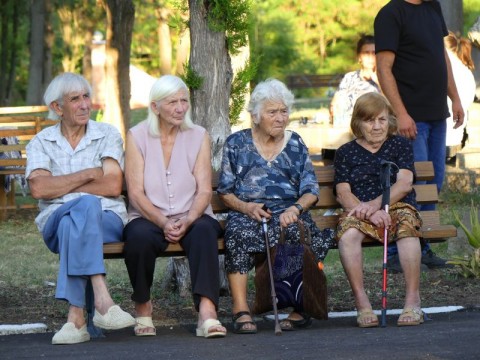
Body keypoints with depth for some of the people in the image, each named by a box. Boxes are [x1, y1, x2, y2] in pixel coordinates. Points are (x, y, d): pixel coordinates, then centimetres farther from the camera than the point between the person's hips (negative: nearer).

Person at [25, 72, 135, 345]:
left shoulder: (108, 135, 10)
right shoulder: (41, 143, 12)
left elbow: (113, 187, -5)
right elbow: (38, 188, -7)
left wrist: (60, 186, -4)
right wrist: (89, 174, -8)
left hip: (107, 220, 0)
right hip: (56, 222, 0)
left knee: (73, 225, -36)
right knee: (87, 205, -36)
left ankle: (76, 316, -42)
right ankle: (103, 301, -49)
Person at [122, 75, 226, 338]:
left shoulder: (198, 136, 7)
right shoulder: (137, 136, 2)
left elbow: (204, 190, -1)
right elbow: (136, 193, -5)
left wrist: (187, 221, -21)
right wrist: (164, 223, -21)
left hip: (191, 219, 1)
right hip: (149, 218, -1)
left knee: (205, 230, -34)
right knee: (139, 235, -35)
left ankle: (207, 312, -46)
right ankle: (142, 306, -11)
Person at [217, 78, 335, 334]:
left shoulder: (295, 145, 18)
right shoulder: (236, 144, 14)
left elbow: (310, 191, 10)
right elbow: (225, 191, 10)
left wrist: (296, 208, -12)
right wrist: (246, 207, -10)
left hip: (288, 212, 1)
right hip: (246, 212, -1)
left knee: (297, 231, -36)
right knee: (239, 233, -37)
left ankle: (303, 307, -29)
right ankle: (240, 310, -38)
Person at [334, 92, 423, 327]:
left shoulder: (400, 145, 14)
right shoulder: (345, 153, 14)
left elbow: (404, 184, -1)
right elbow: (343, 193, 2)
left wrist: (375, 204, -18)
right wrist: (368, 213, -18)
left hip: (397, 206, 0)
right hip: (360, 210, 0)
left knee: (407, 224, -37)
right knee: (347, 234, -36)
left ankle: (413, 301, -34)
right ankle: (361, 303, -30)